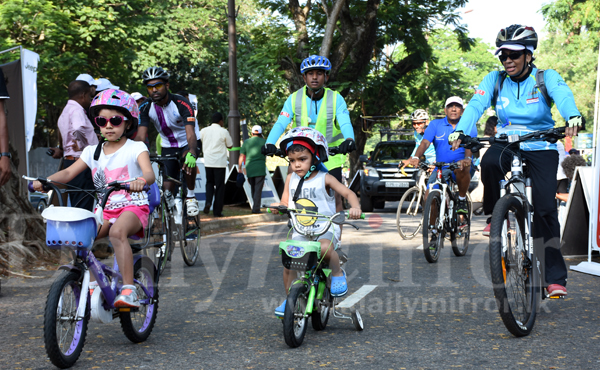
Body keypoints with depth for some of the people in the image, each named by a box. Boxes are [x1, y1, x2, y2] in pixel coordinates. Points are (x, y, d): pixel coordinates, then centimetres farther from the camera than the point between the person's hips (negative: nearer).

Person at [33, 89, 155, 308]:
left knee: (117, 232, -36)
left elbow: (149, 173, -21)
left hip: (133, 207, -5)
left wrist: (141, 180, -46)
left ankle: (129, 291, -34)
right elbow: (68, 173, 1)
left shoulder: (136, 148, -3)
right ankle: (92, 284, -6)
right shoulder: (93, 152, 11)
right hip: (105, 209, 5)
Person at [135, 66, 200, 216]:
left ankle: (191, 197, -14)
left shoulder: (181, 104, -28)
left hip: (187, 144, -4)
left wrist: (191, 153, -60)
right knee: (168, 187, -5)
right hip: (167, 146, 4)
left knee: (188, 161, -36)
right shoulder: (146, 108, -15)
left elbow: (191, 133, -40)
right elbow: (140, 136, -22)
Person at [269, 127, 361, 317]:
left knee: (324, 247, -36)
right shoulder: (291, 179, 11)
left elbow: (348, 193, -6)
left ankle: (338, 274, -6)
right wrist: (278, 206, -15)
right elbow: (285, 203, 9)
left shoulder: (324, 179, -2)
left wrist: (355, 207, -27)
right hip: (300, 231, 4)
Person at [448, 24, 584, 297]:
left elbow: (563, 94, -27)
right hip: (506, 144, 1)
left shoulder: (546, 77, -6)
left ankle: (555, 277, -2)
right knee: (489, 162, -35)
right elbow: (476, 104, -15)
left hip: (540, 148, -1)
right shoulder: (495, 80, 0)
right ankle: (495, 216, -10)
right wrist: (460, 131, -34)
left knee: (545, 209, -12)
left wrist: (573, 116, -50)